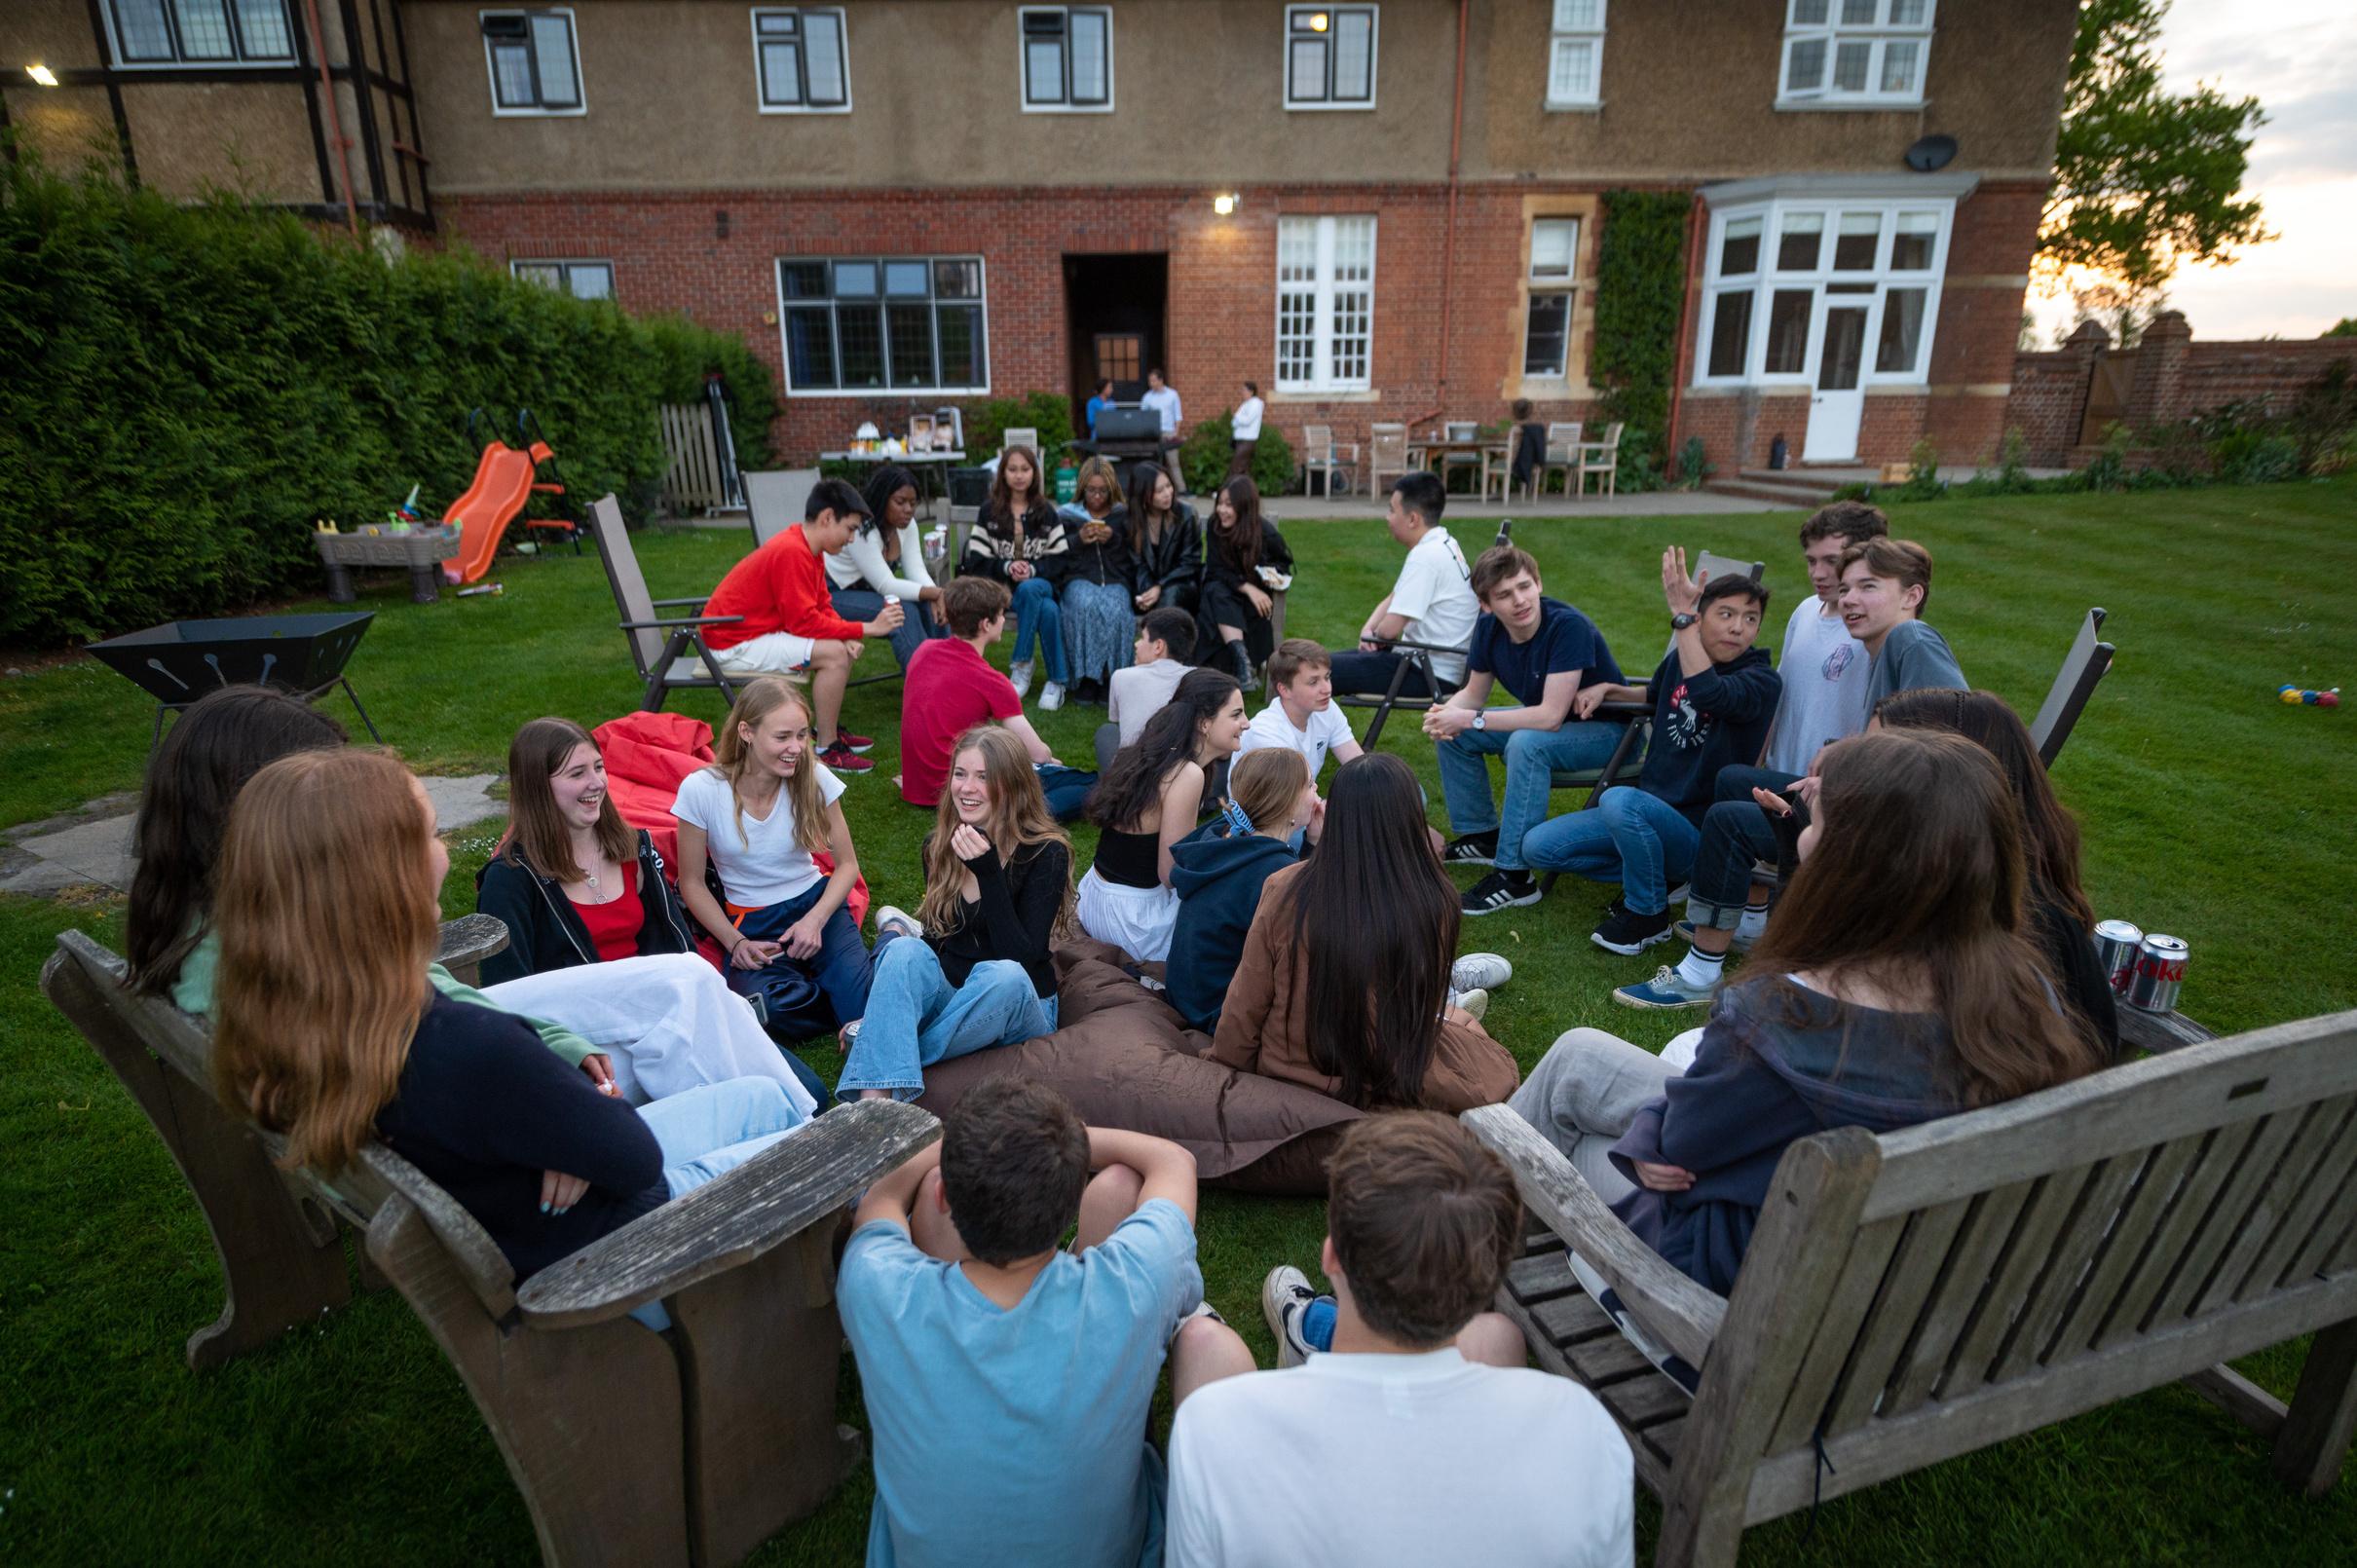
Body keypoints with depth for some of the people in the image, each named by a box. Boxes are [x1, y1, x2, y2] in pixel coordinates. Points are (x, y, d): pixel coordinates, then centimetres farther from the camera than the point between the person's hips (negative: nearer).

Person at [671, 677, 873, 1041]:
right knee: (772, 1007, -34)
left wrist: (815, 920, -16)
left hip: (815, 902, 0)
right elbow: (692, 883, -1)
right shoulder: (701, 790, -13)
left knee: (864, 1004, -27)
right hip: (751, 922, 0)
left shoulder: (814, 777, -10)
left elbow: (847, 864, 1)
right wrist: (735, 943, -14)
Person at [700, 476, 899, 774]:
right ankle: (827, 749, -13)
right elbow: (805, 622, -27)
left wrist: (849, 636, -13)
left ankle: (828, 728, 14)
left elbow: (823, 606, 7)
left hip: (757, 630, 10)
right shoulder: (792, 553, -25)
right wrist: (867, 628, -23)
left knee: (845, 646, 10)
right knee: (834, 654, -22)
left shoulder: (808, 549, 6)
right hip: (732, 643, -10)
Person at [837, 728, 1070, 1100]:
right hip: (947, 997, 4)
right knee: (906, 951, -28)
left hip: (1020, 1010, -3)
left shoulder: (1046, 853, -13)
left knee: (1004, 976, -37)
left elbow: (1022, 959, -21)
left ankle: (881, 1055, -23)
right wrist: (874, 1008, 1)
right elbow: (937, 935, 11)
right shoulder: (938, 846, 2)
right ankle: (873, 1107, -44)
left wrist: (987, 872, -28)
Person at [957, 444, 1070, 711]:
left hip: (1040, 583, 1)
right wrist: (1006, 567, -17)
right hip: (1001, 584, -1)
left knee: (1029, 590, -38)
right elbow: (976, 558, 2)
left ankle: (1021, 666, -25)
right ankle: (1056, 681, -22)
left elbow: (1061, 557, 5)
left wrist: (1033, 569, -14)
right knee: (1047, 609, -34)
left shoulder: (1045, 512, 12)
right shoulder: (989, 511, 9)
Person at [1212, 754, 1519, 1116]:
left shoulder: (1284, 890, -21)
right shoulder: (1435, 905, -20)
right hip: (1394, 1086, -1)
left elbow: (1243, 1009, -12)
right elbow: (1425, 1003, 0)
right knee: (1459, 1019, 30)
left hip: (1284, 1078, 2)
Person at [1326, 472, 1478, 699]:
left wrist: (1375, 635, -1)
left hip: (1431, 674, -10)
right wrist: (1368, 629, 0)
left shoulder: (1426, 556, -21)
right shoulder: (1442, 544, 10)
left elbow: (1390, 628, -24)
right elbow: (1394, 599, 19)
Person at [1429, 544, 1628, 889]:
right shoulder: (1489, 627, -9)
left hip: (1606, 730, -8)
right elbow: (1473, 692, 4)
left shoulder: (1568, 625, -31)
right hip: (1546, 719, 8)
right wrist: (1446, 713, -19)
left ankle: (1514, 874, -26)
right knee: (1451, 732, 0)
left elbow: (1551, 717, -34)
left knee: (1525, 744, -35)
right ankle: (1481, 835, 16)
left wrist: (1471, 719, -30)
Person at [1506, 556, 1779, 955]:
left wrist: (1681, 614, -36)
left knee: (1619, 800, -38)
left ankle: (1649, 914, -12)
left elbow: (1708, 694, -39)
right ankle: (1656, 873, 7)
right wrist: (1607, 690, 9)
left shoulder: (1760, 681, -16)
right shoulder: (1680, 658, 4)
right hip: (1648, 813, 7)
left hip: (1697, 832, -7)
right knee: (1537, 845, -4)